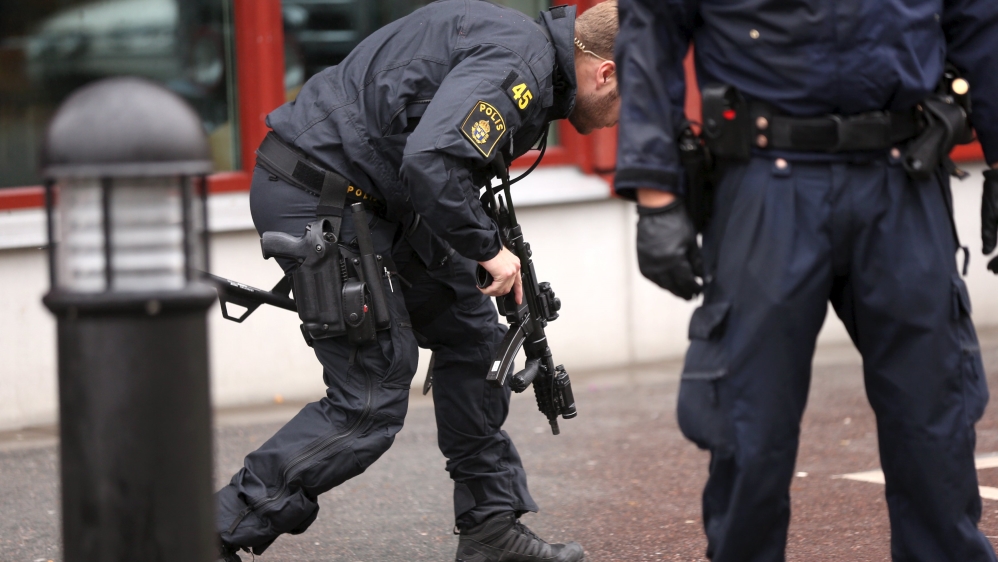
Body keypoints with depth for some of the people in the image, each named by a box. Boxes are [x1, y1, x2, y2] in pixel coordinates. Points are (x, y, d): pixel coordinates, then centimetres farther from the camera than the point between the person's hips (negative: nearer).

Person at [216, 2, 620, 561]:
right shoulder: (519, 63, -19)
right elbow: (430, 163, -32)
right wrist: (488, 248, -18)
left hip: (368, 198, 11)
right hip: (316, 199, -11)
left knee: (471, 335, 14)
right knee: (373, 399, -7)